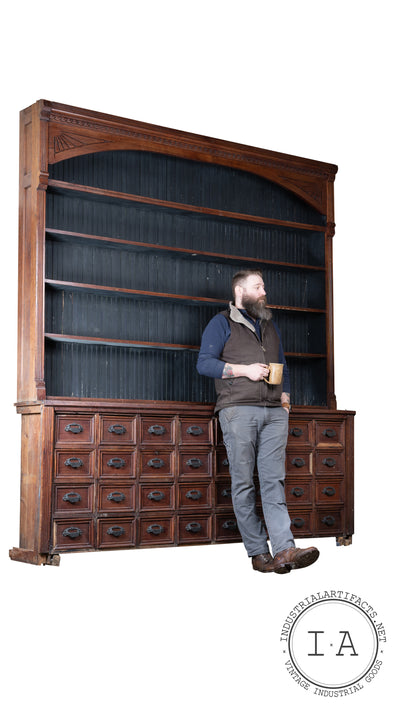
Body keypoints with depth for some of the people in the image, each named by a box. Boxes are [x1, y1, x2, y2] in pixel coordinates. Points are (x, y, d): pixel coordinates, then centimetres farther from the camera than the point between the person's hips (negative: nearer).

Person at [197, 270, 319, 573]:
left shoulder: (270, 325, 24)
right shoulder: (222, 323, 6)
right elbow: (204, 363, -3)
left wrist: (285, 397, 12)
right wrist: (244, 370, -10)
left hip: (275, 412, 5)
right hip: (238, 410, -4)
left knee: (274, 480, -5)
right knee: (244, 483, -4)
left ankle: (285, 549, -14)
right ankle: (259, 552, -1)